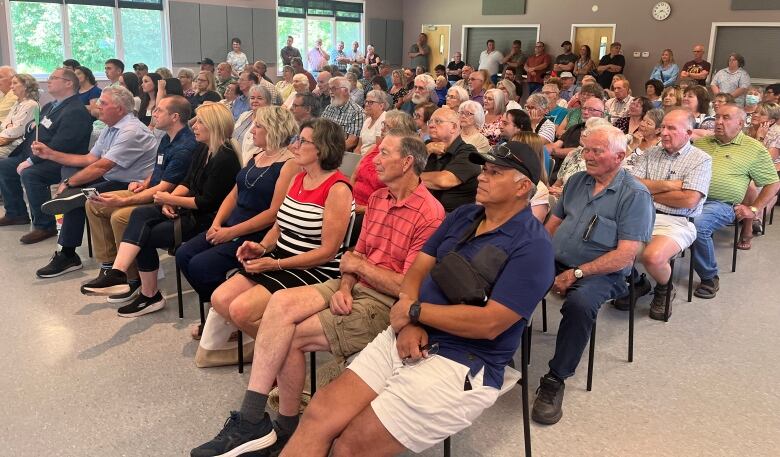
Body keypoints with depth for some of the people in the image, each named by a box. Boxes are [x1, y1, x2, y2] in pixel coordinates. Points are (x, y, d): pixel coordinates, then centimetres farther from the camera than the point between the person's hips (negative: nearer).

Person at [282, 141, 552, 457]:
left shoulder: (532, 246, -12)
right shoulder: (463, 216, 13)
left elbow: (489, 323, -20)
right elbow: (417, 270, 11)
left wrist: (415, 310, -11)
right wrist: (407, 324, -10)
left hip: (463, 365, -7)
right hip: (409, 339, 7)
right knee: (319, 415, -8)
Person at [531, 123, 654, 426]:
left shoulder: (634, 194, -6)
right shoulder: (577, 181, 15)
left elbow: (626, 254, -14)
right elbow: (553, 222, 17)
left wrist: (577, 273, -19)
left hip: (600, 273, -6)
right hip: (554, 262, 6)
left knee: (579, 303, -38)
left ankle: (556, 379, -22)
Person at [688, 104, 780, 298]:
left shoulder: (755, 149, 10)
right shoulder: (701, 142, 20)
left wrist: (754, 208, 4)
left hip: (720, 204, -3)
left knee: (698, 225, -36)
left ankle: (710, 278, -14)